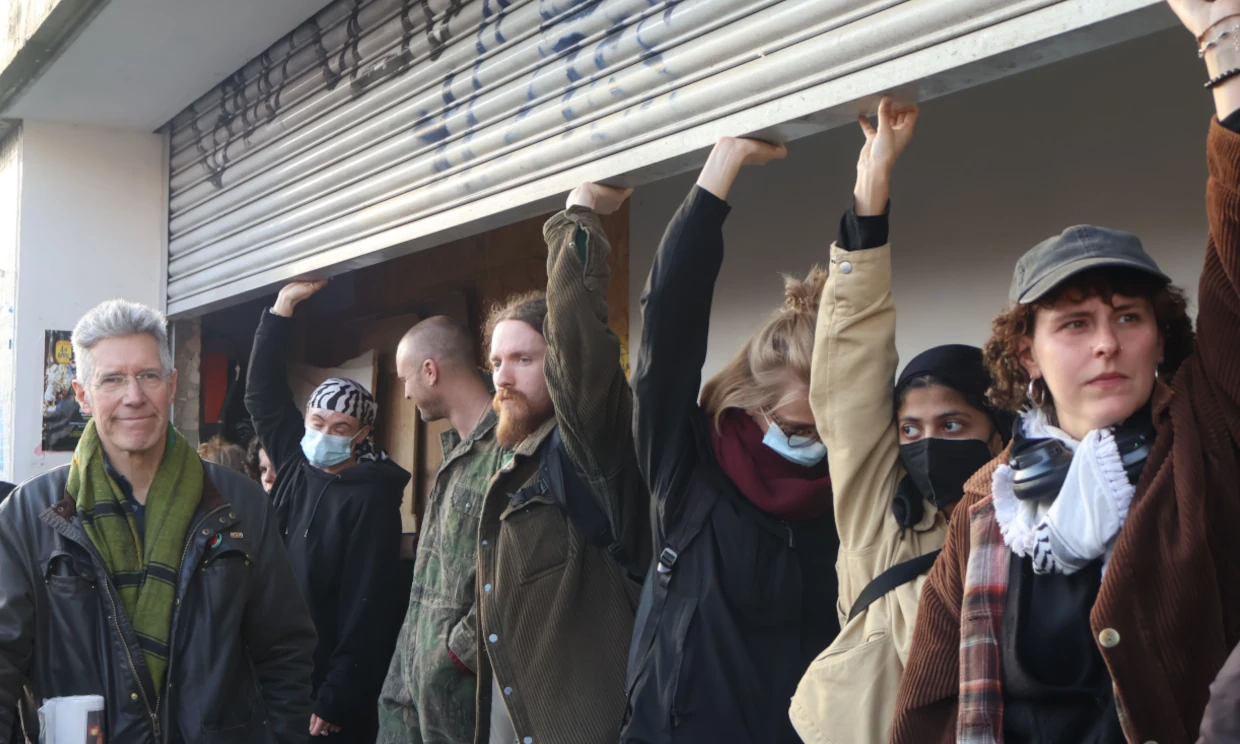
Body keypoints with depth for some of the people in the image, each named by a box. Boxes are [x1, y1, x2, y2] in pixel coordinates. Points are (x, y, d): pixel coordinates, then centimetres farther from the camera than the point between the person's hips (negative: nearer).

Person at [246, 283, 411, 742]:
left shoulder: (371, 498, -13)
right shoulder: (296, 466, 5)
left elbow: (367, 610, -16)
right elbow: (262, 391, 10)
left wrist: (336, 701, -18)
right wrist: (284, 304, 6)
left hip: (330, 687, -6)